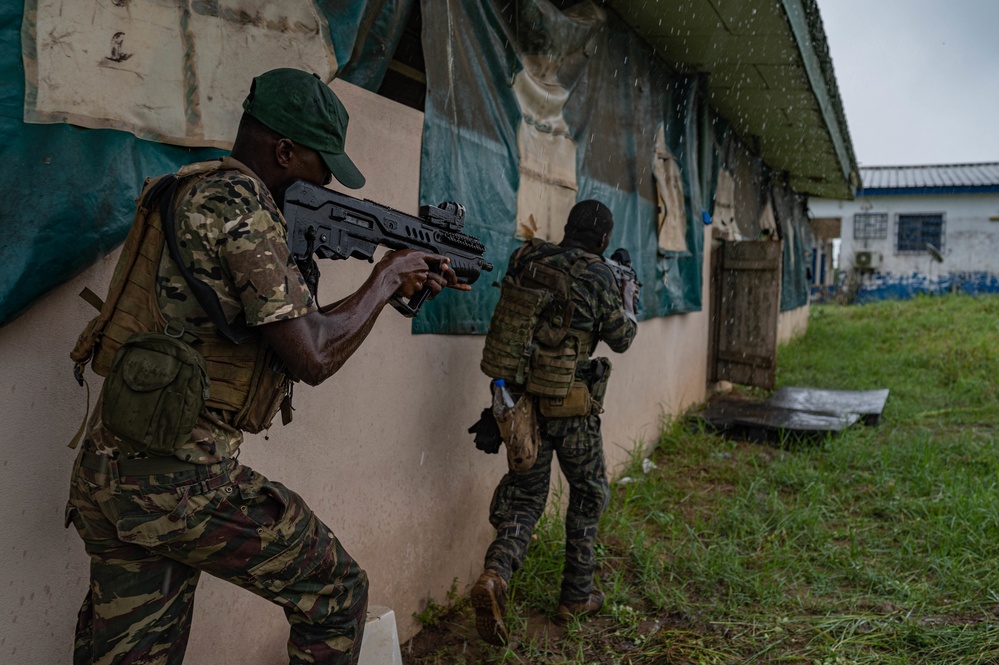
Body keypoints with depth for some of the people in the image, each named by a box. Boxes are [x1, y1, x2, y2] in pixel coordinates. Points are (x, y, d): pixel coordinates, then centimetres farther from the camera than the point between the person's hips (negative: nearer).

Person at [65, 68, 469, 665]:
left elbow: (281, 321, 19)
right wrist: (388, 275, -3)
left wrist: (399, 288, 17)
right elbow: (312, 356, -19)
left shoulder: (188, 194, 17)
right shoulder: (237, 198, -14)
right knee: (337, 595, 8)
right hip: (180, 477, -9)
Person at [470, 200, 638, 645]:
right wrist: (628, 302, 22)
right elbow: (621, 339, 3)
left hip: (522, 398, 4)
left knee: (525, 494, 13)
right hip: (571, 405, -4)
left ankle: (495, 573, -12)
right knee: (587, 494, 16)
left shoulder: (527, 259, 3)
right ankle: (576, 596, 25)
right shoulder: (598, 275, -9)